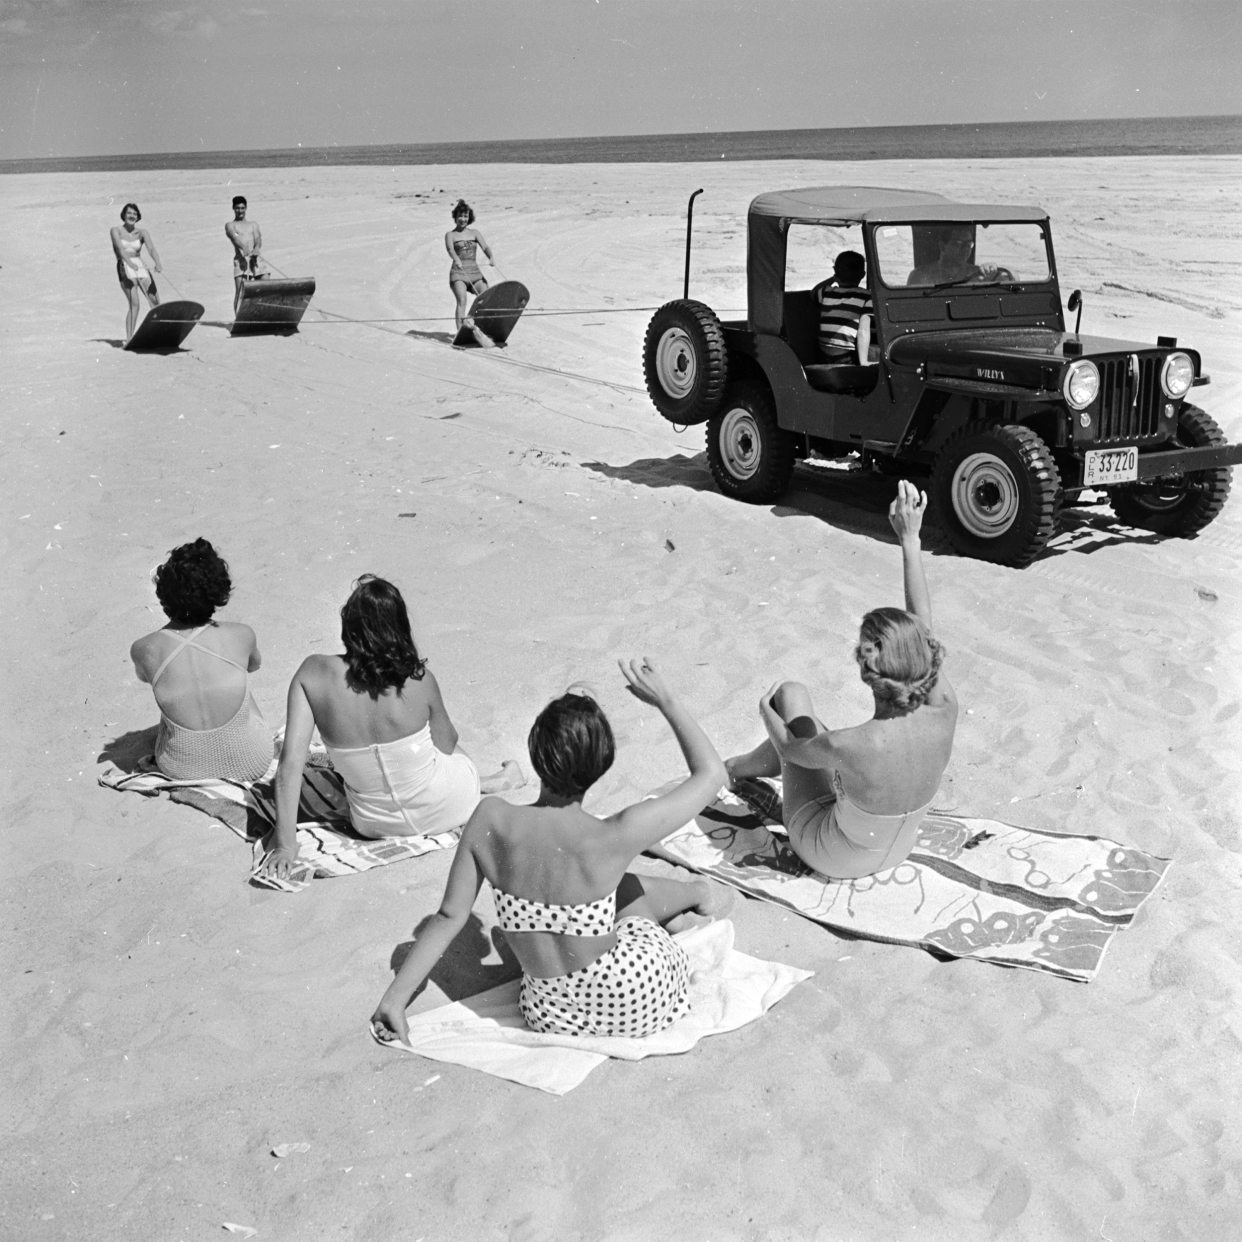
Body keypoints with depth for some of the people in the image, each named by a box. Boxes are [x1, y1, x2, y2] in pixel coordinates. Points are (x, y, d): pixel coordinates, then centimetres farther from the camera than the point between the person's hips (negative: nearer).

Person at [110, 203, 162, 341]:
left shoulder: (142, 233, 10)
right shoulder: (116, 230, 3)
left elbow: (151, 249, -8)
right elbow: (120, 248, -15)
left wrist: (157, 263, -29)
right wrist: (129, 262, -35)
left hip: (141, 267, 4)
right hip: (125, 268, -4)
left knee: (155, 302, -5)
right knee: (134, 304, -19)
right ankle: (129, 339, -19)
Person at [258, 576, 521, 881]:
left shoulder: (312, 675, -21)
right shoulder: (419, 679, -24)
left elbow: (291, 762, -20)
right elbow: (446, 744, -7)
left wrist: (285, 843, -14)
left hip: (371, 824, 2)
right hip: (441, 810, -2)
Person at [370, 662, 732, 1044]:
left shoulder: (490, 820, -17)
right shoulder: (613, 839, -27)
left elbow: (449, 916, -9)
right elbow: (712, 774, -15)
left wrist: (394, 997, 1)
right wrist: (665, 700, -10)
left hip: (549, 1014, 4)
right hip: (630, 1007, -3)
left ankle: (693, 893, 52)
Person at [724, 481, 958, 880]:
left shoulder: (850, 746, -40)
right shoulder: (944, 710, -29)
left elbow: (793, 749, -16)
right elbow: (923, 627, -13)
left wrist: (767, 711, 6)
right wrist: (910, 538, -9)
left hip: (834, 857, -4)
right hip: (896, 849, 4)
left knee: (792, 694, 9)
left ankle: (739, 767, 39)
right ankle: (745, 766, 51)